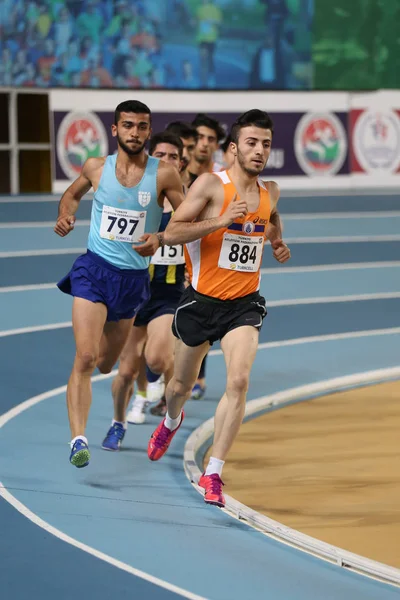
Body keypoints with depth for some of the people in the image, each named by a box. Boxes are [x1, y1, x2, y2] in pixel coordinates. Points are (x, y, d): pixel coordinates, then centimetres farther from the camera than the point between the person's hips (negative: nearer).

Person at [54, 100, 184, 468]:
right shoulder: (96, 168, -2)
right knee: (85, 359, -19)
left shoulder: (163, 175, -7)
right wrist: (65, 215, -1)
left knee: (106, 365, 16)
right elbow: (73, 194, 19)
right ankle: (78, 440, -19)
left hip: (134, 277, 1)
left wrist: (160, 238, -22)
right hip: (94, 271, -1)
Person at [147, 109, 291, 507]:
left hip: (244, 305, 2)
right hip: (201, 301, -2)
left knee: (238, 381, -21)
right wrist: (222, 220, -29)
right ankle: (171, 421, 54)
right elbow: (171, 233, -20)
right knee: (182, 385, 16)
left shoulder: (269, 192, 4)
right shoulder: (211, 184, -13)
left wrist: (278, 243, 10)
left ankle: (213, 473, -15)